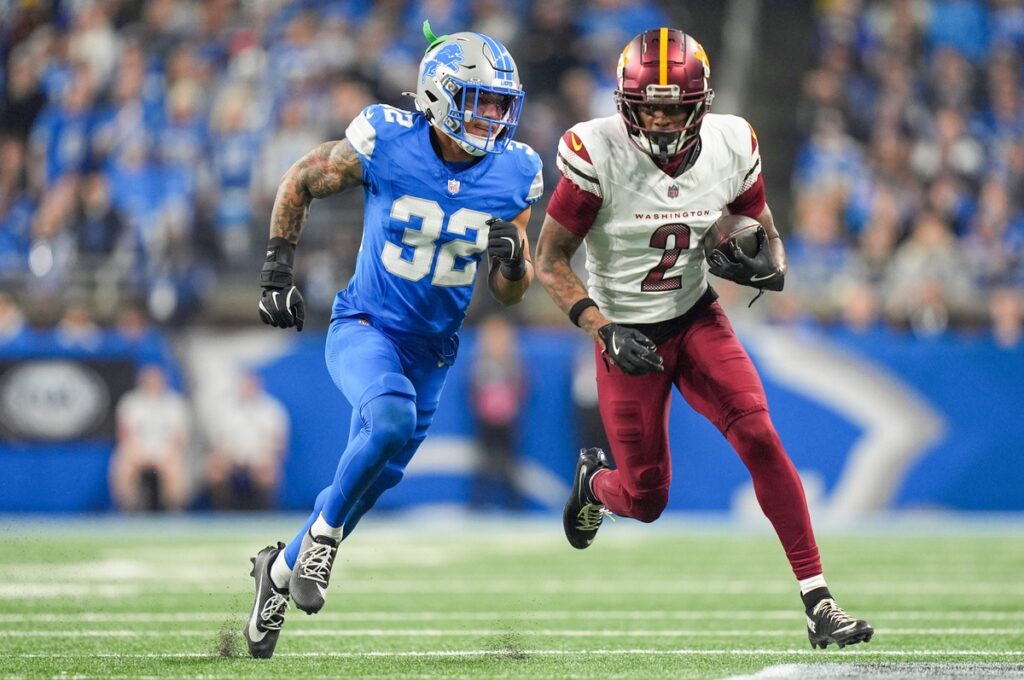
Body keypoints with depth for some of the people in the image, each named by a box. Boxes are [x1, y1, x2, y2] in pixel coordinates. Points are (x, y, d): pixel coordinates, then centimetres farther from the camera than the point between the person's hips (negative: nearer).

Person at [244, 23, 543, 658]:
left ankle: (283, 566, 37)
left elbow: (510, 294, 1)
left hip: (432, 348, 4)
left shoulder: (515, 173, -8)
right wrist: (277, 274, -4)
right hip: (365, 326, -4)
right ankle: (324, 532, -10)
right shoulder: (386, 142, -18)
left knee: (373, 478, 12)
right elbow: (300, 183, 0)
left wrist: (513, 260, -22)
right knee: (392, 416, -34)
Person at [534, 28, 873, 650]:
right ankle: (594, 480, 43)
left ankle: (818, 600, -17)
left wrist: (769, 266, -18)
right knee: (645, 499, 3)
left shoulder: (731, 148, -10)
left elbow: (765, 232, 6)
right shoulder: (598, 155, -21)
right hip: (627, 335, -2)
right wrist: (604, 330, -24)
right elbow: (551, 261, -13)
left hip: (697, 319, 2)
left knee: (759, 437, -19)